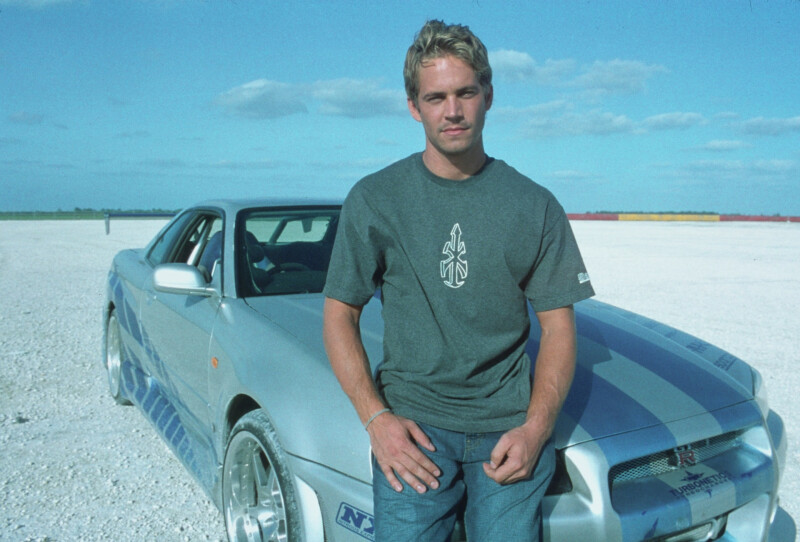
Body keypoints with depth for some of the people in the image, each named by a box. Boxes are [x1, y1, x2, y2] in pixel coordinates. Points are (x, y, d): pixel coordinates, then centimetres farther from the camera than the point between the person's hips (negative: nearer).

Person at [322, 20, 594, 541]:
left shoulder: (535, 206, 4)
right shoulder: (374, 199, 1)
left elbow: (558, 327, 5)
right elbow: (340, 317, 2)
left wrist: (535, 428, -8)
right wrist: (376, 418, -9)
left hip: (510, 427, 2)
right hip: (412, 426, -1)